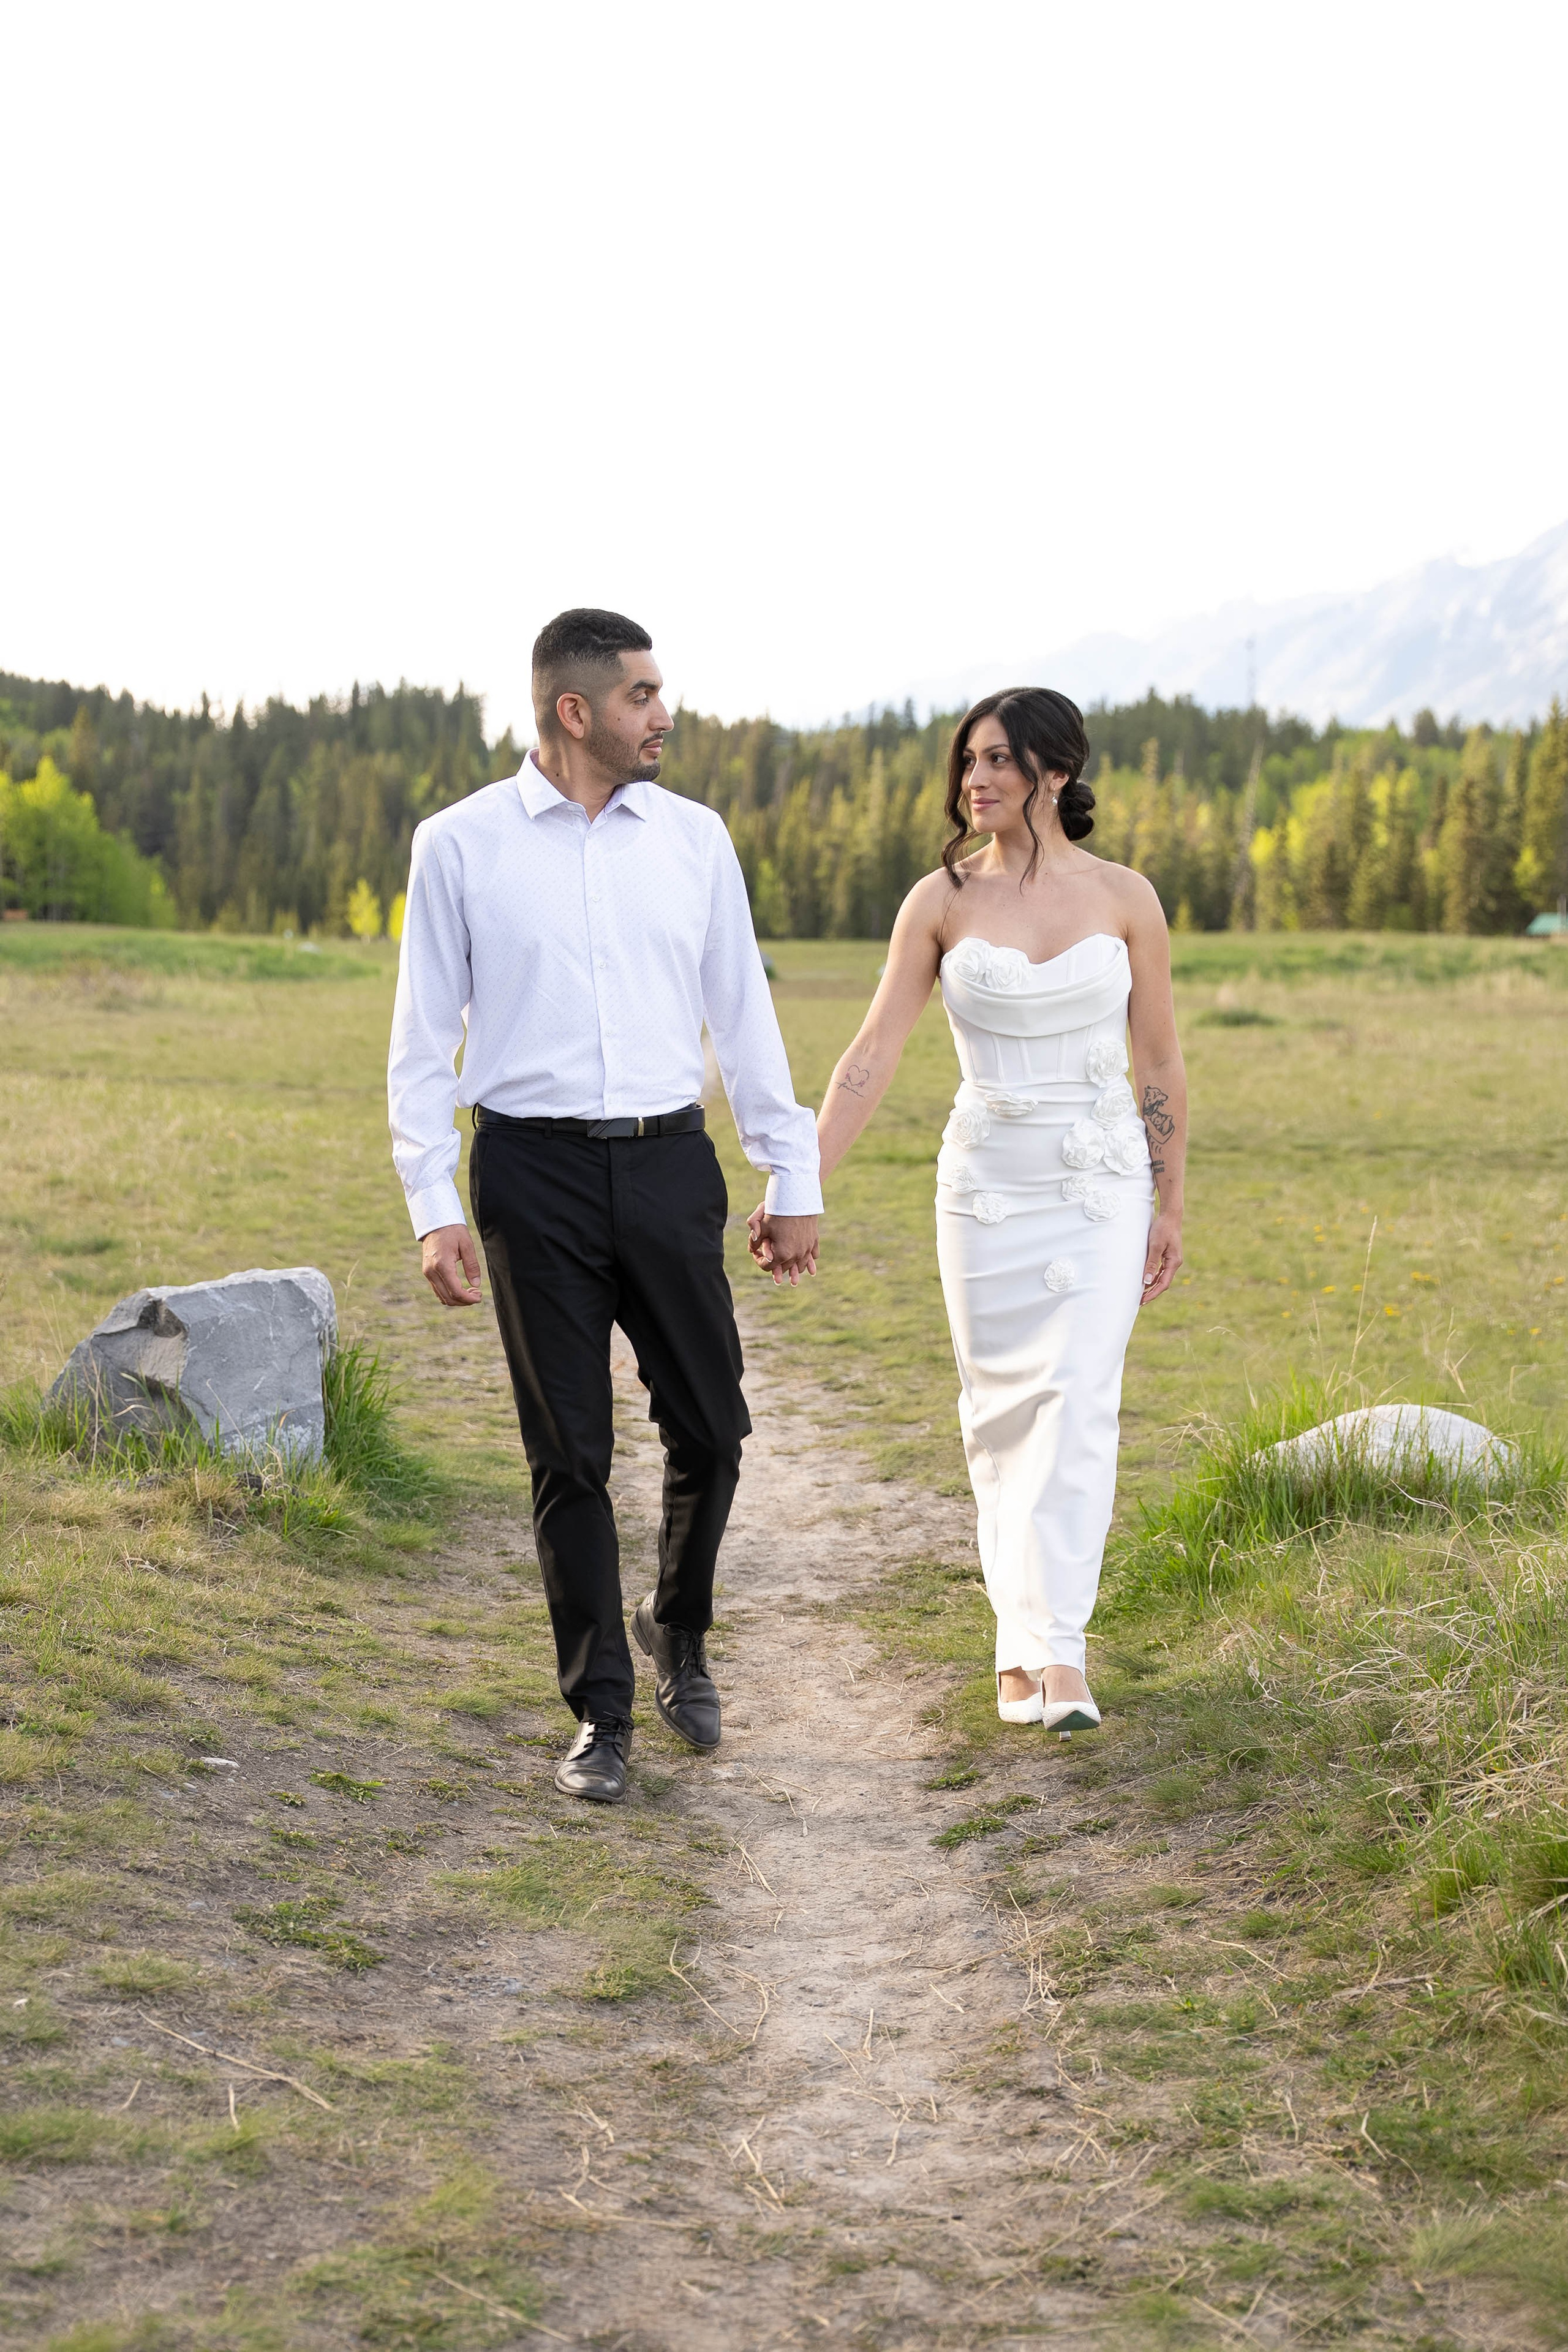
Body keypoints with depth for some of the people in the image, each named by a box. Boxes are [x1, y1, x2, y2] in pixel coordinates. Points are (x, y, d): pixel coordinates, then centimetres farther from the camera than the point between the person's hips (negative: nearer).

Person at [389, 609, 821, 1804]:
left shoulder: (693, 836, 7)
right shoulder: (461, 844, 0)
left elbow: (743, 1013, 12)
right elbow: (423, 1037, 2)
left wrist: (793, 1178, 10)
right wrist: (432, 1208, -5)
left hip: (669, 1167, 2)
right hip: (534, 1176, -2)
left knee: (711, 1430, 5)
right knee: (570, 1456, 3)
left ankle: (679, 1634, 33)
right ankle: (601, 1714, 16)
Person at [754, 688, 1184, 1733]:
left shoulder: (1124, 897, -2)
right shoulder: (942, 900, -2)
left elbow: (1161, 1060, 5)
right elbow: (874, 1053, -4)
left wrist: (1170, 1204, 6)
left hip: (1103, 1183, -1)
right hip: (987, 1180, 1)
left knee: (1081, 1402, -11)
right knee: (1002, 1410, 7)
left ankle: (1058, 1648, -11)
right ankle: (1022, 1635, 18)